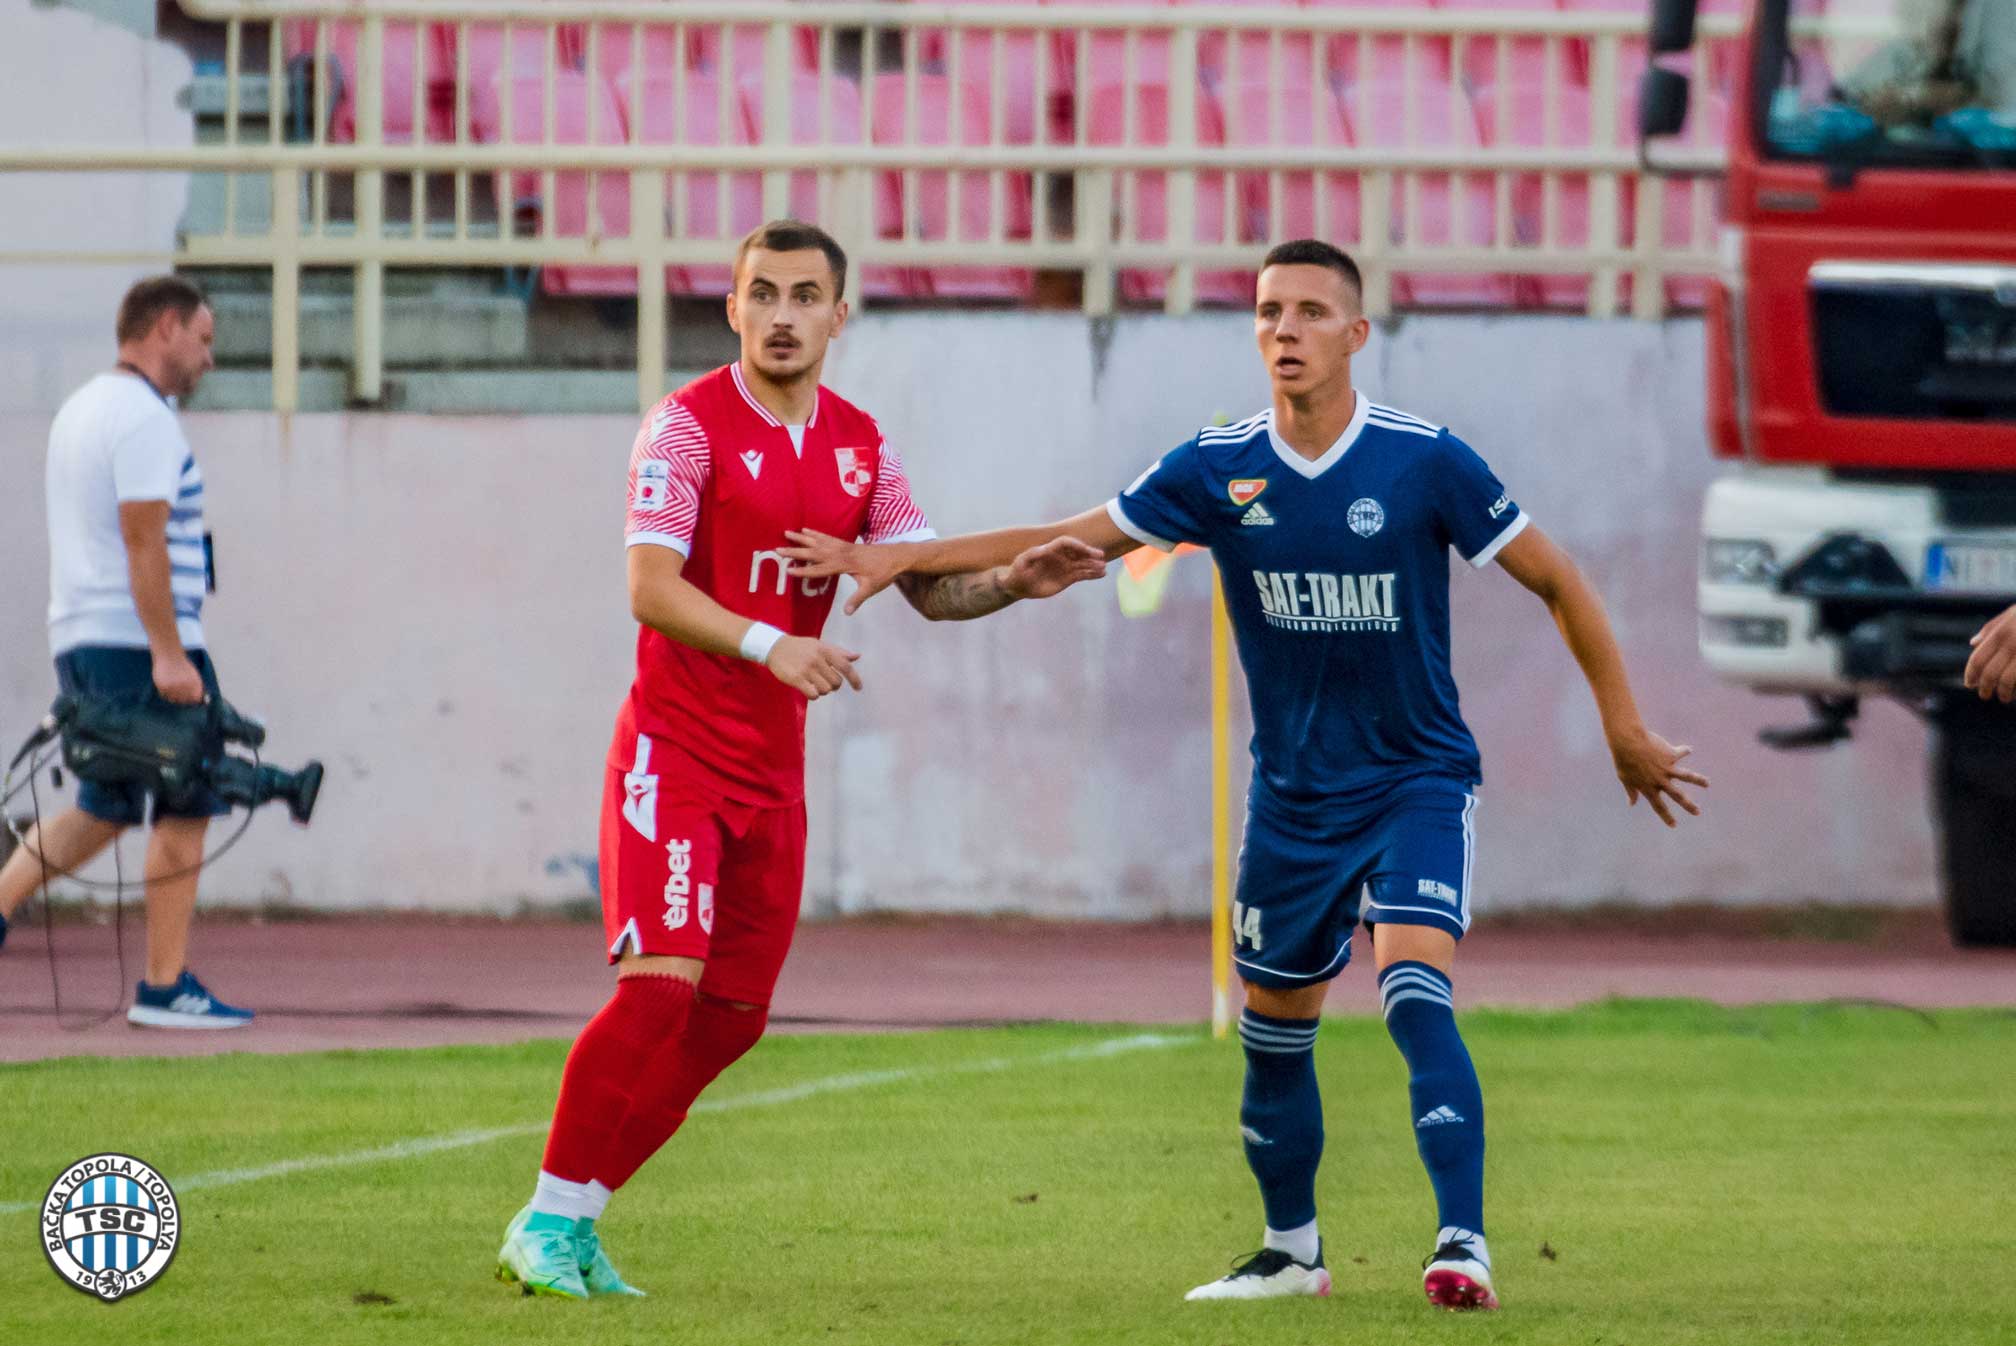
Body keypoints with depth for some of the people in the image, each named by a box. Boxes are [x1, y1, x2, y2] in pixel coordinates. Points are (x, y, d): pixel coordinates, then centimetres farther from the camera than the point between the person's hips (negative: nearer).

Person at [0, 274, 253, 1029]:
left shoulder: (81, 409, 19)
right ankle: (165, 987, -2)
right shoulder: (143, 418, -12)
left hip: (81, 641, 10)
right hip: (135, 641, -10)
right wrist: (167, 656, -22)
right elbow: (144, 541, -19)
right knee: (184, 811, -3)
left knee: (103, 810, 15)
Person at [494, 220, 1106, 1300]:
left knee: (731, 1018, 6)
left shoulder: (858, 443, 9)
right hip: (674, 751, -7)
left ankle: (575, 1220, 16)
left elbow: (929, 587, 9)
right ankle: (544, 1222, -10)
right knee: (660, 984, -19)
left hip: (772, 766, 7)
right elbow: (651, 589, -19)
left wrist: (1014, 581, -10)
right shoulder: (689, 423, -10)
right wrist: (768, 644, -32)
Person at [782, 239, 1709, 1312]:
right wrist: (900, 558, 0)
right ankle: (1291, 1251, 32)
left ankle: (1463, 1243, -25)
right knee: (1274, 1023, 12)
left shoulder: (1424, 461, -13)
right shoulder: (1218, 470, -4)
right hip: (1291, 798, 4)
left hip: (1418, 780, -4)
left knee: (1415, 993, -24)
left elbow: (1555, 580, -3)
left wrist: (1624, 727, 0)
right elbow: (1068, 541, 4)